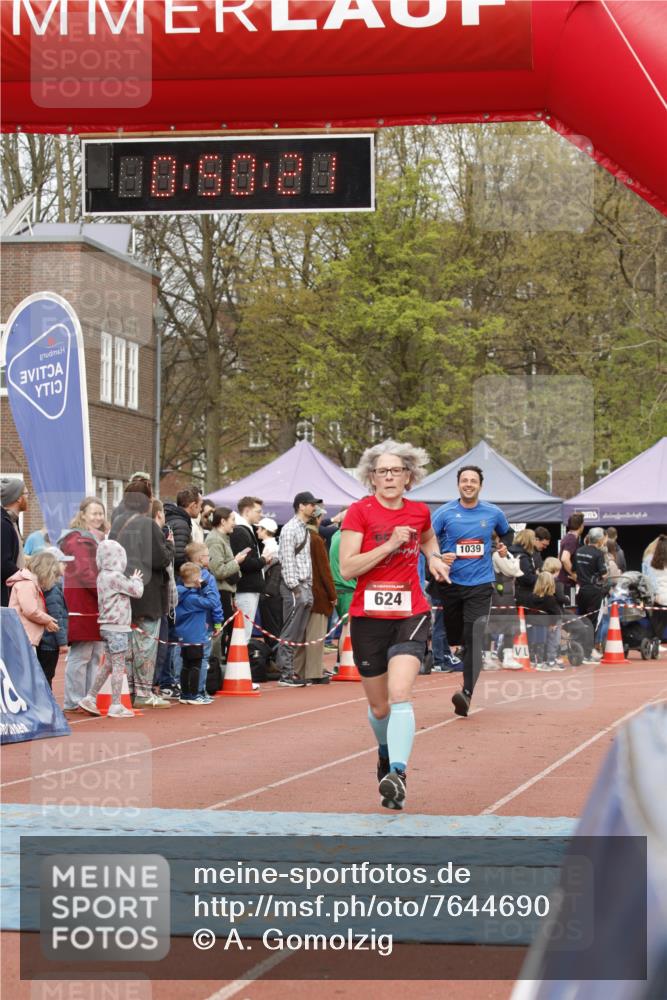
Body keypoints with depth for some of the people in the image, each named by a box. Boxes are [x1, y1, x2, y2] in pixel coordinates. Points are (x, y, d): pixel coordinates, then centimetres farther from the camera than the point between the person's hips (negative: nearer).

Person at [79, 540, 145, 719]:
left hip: (107, 627, 9)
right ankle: (116, 706, -2)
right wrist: (136, 579, 5)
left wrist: (132, 580, 6)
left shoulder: (103, 576, 11)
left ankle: (90, 698, 19)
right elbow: (137, 591, -12)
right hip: (117, 628, -9)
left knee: (107, 664, 17)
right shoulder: (115, 577, -17)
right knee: (118, 665, -4)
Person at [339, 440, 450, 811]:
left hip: (410, 616, 1)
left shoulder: (420, 512, 5)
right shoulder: (360, 512, -6)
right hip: (368, 617, 0)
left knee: (400, 693, -22)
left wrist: (434, 558, 11)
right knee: (379, 707, 12)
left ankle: (398, 775, -30)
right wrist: (389, 545, -20)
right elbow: (347, 568, -14)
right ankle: (387, 753, 44)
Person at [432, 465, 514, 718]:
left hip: (480, 585, -1)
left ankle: (467, 693, -23)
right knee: (453, 637, 8)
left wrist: (504, 546, 5)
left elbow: (507, 532, 25)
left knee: (473, 639, -14)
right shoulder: (444, 513, -1)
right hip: (451, 582, 1)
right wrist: (439, 558, -20)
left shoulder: (493, 513, 5)